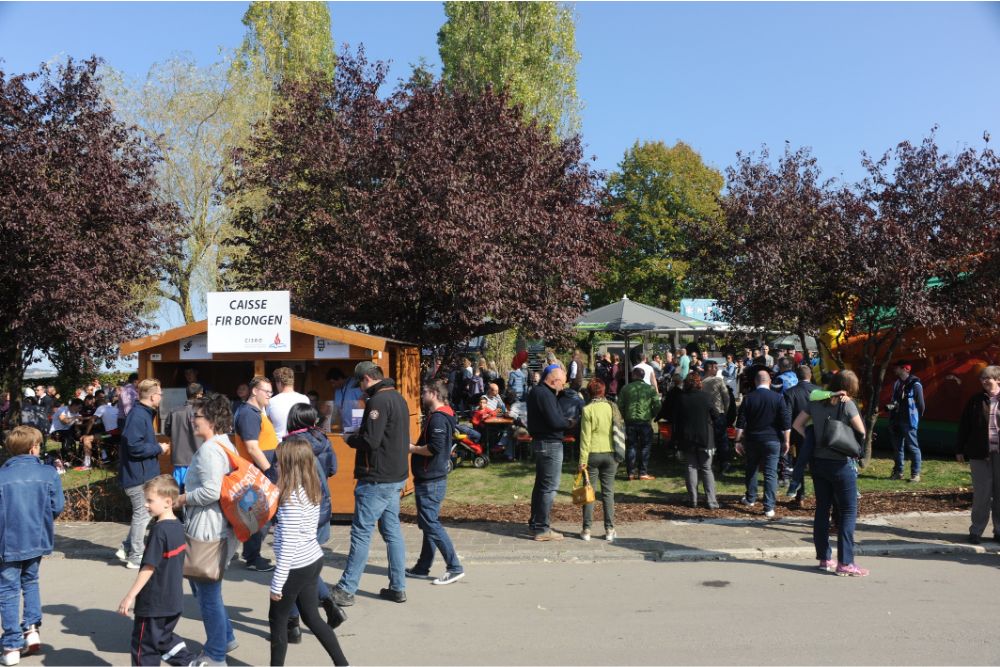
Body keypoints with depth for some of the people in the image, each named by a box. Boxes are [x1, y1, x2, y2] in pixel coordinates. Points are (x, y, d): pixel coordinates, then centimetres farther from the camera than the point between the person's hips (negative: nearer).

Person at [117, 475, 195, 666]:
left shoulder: (159, 530, -20)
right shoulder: (178, 526, 4)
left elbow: (149, 567, -22)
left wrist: (130, 596, -17)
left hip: (153, 603, -8)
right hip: (174, 601, 8)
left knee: (144, 646, 7)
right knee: (164, 638, 22)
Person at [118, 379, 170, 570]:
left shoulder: (144, 414, 11)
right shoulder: (138, 416, -21)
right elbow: (135, 447, -27)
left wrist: (157, 446, 7)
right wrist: (159, 448, -15)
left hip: (142, 474, 10)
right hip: (139, 475, -10)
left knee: (141, 514, 19)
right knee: (142, 515, 1)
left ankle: (126, 549, 26)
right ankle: (136, 557, 11)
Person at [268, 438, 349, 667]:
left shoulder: (292, 498, -22)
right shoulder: (312, 490, 3)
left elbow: (288, 543, -22)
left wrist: (277, 582, -17)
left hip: (296, 567, -8)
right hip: (313, 560, 8)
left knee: (277, 619, 11)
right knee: (312, 617, 17)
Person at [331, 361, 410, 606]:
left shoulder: (378, 401, -16)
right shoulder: (398, 398, 14)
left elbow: (370, 440, -22)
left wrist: (351, 439, -3)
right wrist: (358, 436, 10)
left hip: (377, 480, -9)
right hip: (396, 476, 9)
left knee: (361, 533, -2)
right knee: (392, 531, 12)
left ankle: (346, 590, 5)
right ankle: (398, 587, 17)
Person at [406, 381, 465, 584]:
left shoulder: (438, 418, -18)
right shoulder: (437, 416, 15)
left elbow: (435, 448, -26)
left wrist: (412, 448, -13)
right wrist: (414, 447, 11)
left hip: (430, 482, -11)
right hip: (431, 479, 11)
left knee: (431, 524, -6)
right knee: (428, 523, 16)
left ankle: (455, 568, -2)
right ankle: (422, 568, 25)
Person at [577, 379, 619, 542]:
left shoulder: (587, 409, -10)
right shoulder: (613, 407, 1)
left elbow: (585, 436, -11)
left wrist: (582, 459, -7)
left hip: (593, 454, -3)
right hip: (611, 454, 3)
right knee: (608, 492, 8)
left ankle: (587, 530, 7)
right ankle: (609, 530, 10)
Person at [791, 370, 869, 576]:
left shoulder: (816, 402, 4)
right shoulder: (847, 405, -11)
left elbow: (797, 424, 8)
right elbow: (862, 432, -8)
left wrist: (812, 440, 7)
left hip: (818, 462, 6)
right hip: (841, 464, -6)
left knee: (822, 509, 12)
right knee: (848, 512, 2)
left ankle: (824, 558, 19)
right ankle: (845, 563, 1)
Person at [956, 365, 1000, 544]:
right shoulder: (975, 401, 5)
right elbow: (964, 426, 7)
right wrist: (961, 450, 4)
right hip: (980, 453, 0)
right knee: (981, 494, 4)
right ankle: (976, 531, 12)